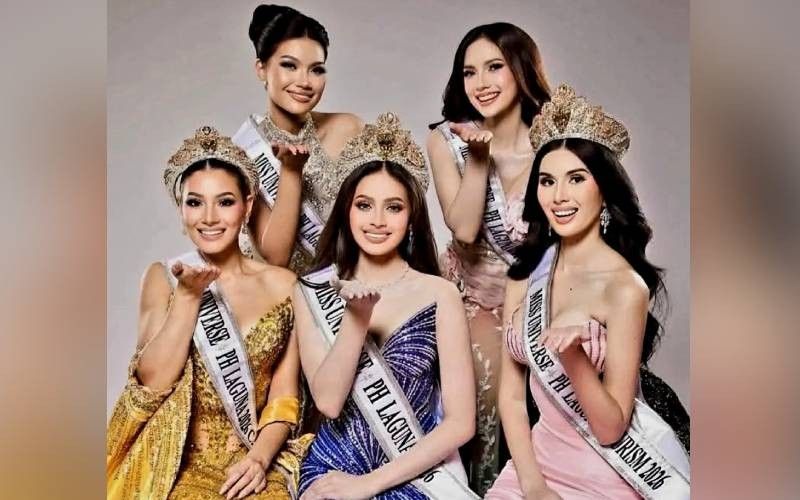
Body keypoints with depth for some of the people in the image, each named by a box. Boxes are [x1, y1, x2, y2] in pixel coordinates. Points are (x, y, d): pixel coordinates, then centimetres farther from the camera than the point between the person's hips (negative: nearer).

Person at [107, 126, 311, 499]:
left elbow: (285, 395, 2)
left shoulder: (281, 284, 2)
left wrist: (260, 457, -12)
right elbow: (153, 381, -7)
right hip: (177, 461, 0)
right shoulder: (163, 277, 2)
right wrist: (188, 295, -13)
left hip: (253, 460, 1)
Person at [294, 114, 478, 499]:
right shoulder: (313, 292, 2)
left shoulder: (440, 294, -3)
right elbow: (327, 402, -7)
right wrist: (356, 319, -19)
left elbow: (461, 422, -5)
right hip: (334, 469, 2)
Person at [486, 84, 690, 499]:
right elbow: (511, 393, 0)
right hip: (540, 457, 4)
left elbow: (611, 428, -16)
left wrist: (572, 354, -30)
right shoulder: (526, 273, -2)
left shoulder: (625, 286, -16)